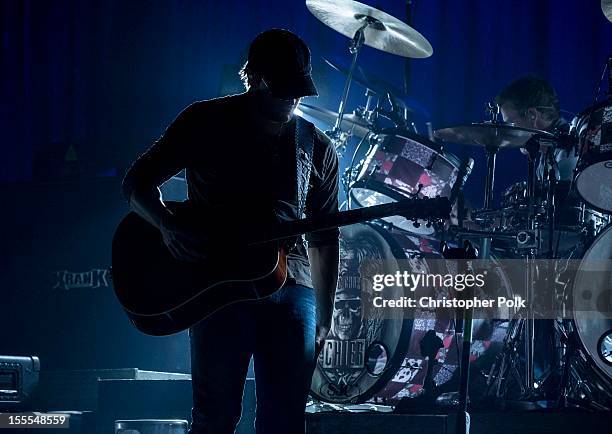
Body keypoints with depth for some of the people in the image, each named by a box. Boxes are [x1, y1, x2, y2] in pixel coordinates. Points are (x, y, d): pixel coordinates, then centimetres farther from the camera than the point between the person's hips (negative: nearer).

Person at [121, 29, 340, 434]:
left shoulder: (317, 149, 14)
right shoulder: (206, 123, 5)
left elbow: (324, 240, 18)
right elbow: (137, 182, 7)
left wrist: (324, 319, 12)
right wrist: (168, 224, -14)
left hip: (291, 289, 3)